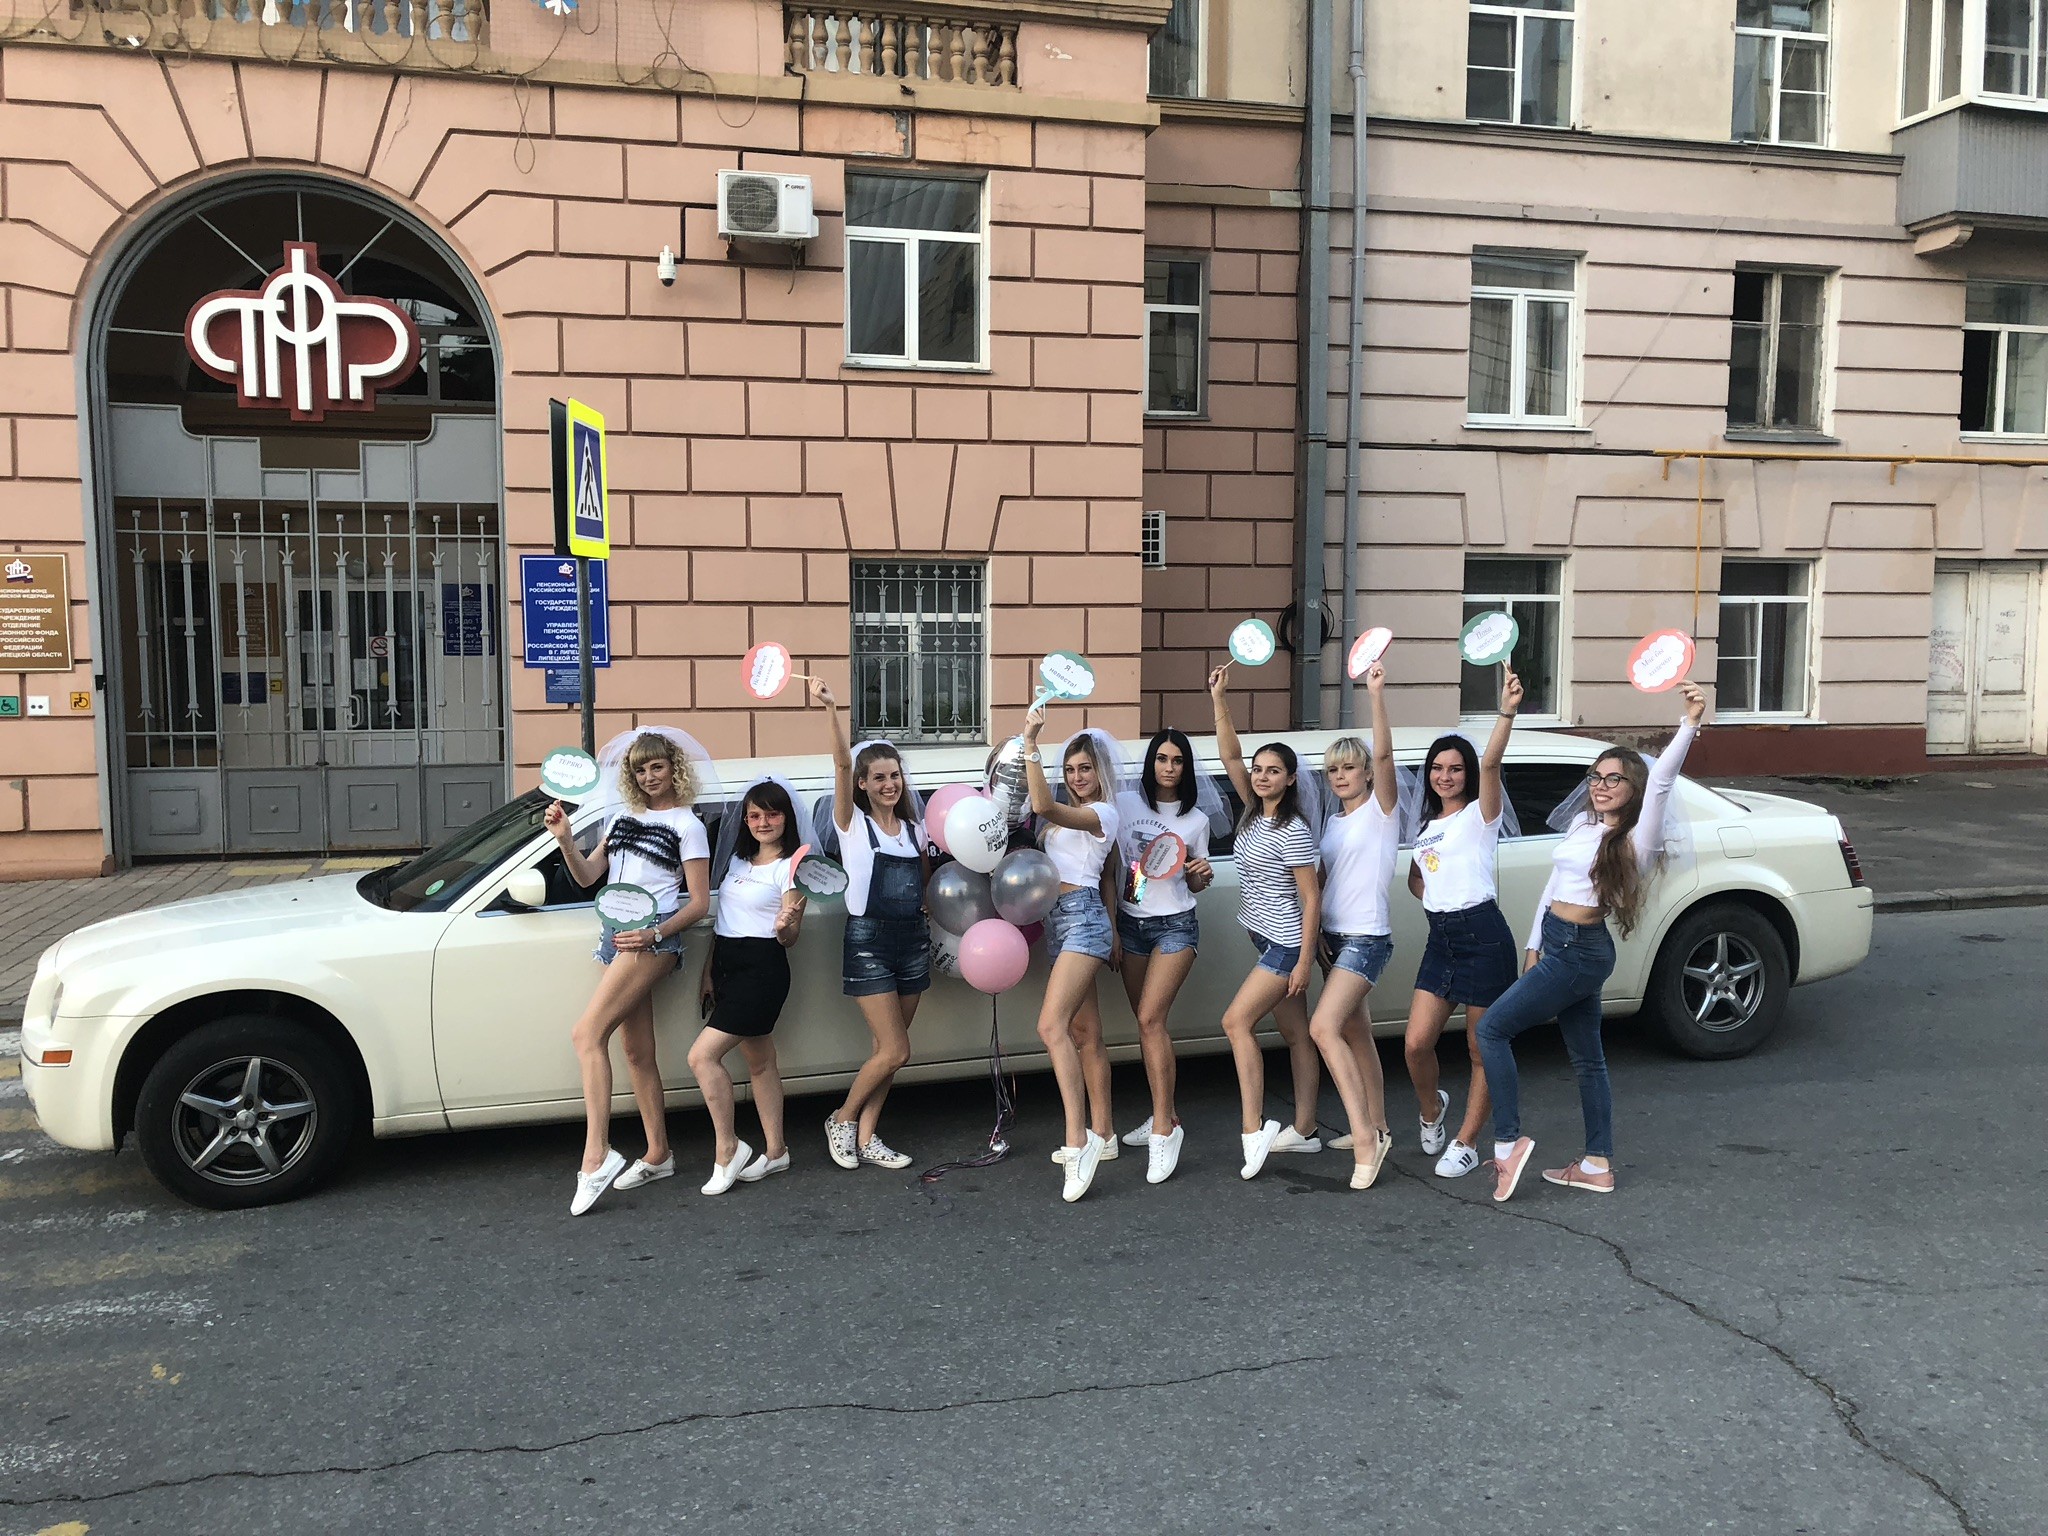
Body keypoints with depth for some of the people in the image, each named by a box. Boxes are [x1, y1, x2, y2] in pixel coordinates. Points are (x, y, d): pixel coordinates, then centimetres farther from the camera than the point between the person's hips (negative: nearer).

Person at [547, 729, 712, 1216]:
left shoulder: (687, 825, 0)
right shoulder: (621, 816, 18)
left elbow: (699, 902, -4)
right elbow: (587, 876, 15)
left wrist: (653, 934, -17)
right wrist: (565, 839, -3)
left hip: (653, 939, -7)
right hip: (619, 938, 7)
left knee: (588, 1033, -21)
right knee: (637, 1053, 9)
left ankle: (596, 1156, -22)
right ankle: (658, 1155, 19)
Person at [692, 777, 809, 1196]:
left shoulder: (791, 866, -9)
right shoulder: (739, 860, 13)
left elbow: (789, 938, -12)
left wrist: (785, 926, -35)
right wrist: (709, 970, 13)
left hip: (762, 969, -7)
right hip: (728, 965, 8)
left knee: (702, 1055, -15)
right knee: (759, 1060, 13)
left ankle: (727, 1147, -2)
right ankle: (775, 1151, 23)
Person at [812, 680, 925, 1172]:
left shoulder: (914, 829, 10)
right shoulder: (852, 823, -4)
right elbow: (842, 764, -19)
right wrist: (831, 710, -31)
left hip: (913, 939, 5)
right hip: (869, 941, -5)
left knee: (887, 1050, 8)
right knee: (895, 1052, -7)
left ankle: (866, 1137, 19)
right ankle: (842, 1119, 14)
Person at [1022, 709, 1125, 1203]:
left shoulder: (1102, 814, -9)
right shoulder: (1068, 814, 21)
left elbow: (1043, 806, -23)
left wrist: (1032, 741, -23)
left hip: (1082, 917, -9)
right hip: (1058, 920, 9)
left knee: (1052, 1025, -22)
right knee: (1084, 1034, 12)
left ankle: (1078, 1141, -25)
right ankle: (1102, 1134, 19)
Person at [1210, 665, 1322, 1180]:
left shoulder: (1294, 831, -16)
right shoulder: (1255, 811, 5)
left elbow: (1311, 899, -16)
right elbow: (1230, 757, 2)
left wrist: (1304, 960, -18)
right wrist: (1220, 700, -7)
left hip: (1287, 943, -8)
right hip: (1267, 940, 8)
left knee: (1236, 1020, -13)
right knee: (1295, 1034, 12)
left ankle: (1254, 1127, -12)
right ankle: (1304, 1130, 18)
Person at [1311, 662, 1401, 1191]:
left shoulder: (1381, 809, -5)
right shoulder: (1333, 822, 16)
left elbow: (1384, 754, -23)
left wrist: (1377, 694, -33)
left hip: (1367, 938, -8)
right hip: (1333, 937, 8)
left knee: (1324, 1027, -22)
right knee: (1355, 1035, 14)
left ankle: (1364, 1136, -18)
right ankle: (1374, 1130, 25)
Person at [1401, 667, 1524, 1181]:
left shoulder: (1480, 815, -4)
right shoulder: (1427, 827, 16)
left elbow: (1491, 762, -23)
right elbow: (1415, 878, 30)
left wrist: (1506, 712, -38)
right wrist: (1438, 901, 10)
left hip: (1483, 936, -6)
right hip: (1440, 939, 6)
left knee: (1483, 1050, 4)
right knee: (1417, 1044, -1)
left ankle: (1466, 1143, 17)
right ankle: (1432, 1109, 28)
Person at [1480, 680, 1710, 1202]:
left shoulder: (1635, 839, -13)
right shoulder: (1581, 824, 10)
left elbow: (1661, 780, -30)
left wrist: (1690, 723, -41)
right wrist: (1535, 945, 17)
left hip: (1581, 950, -9)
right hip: (1559, 944, 9)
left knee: (1493, 1029, -9)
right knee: (1586, 1056, 14)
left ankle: (1508, 1141, -2)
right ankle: (1597, 1166, 23)